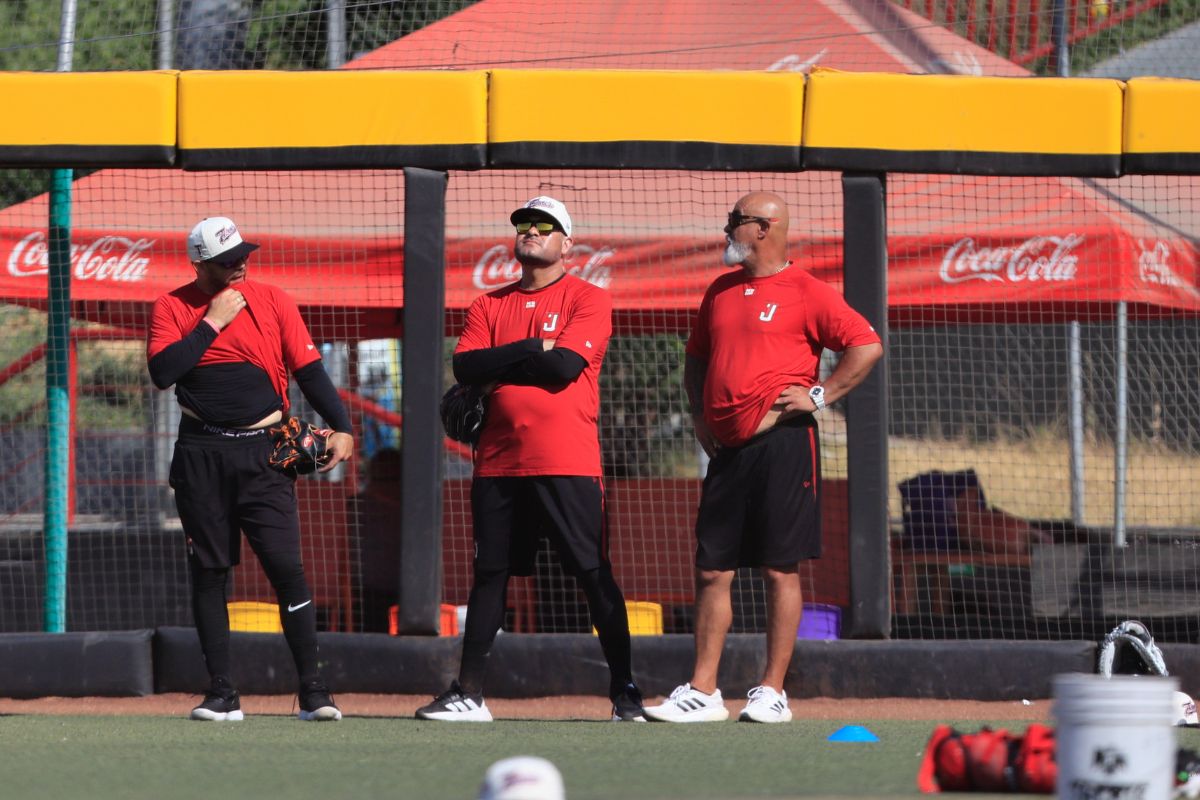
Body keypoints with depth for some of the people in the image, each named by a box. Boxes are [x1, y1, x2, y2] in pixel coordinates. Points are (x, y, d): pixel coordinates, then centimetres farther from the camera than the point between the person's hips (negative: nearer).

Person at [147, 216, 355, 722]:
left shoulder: (273, 302, 6)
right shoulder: (174, 308, 3)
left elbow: (310, 370, 2)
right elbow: (162, 372, -12)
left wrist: (341, 428, -11)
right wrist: (212, 323, -13)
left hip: (262, 451, 0)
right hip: (201, 453, 0)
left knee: (286, 567, -9)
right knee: (208, 571, 3)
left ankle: (312, 690, -9)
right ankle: (221, 694, 9)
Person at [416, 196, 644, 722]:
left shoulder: (588, 300, 2)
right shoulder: (490, 305, 15)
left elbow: (565, 365, -13)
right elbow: (465, 367, 0)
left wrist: (501, 363, -3)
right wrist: (533, 350, -8)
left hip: (566, 464, -4)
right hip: (498, 462, 4)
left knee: (595, 577, -4)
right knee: (489, 575, 7)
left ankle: (624, 693, 0)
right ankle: (469, 694, 11)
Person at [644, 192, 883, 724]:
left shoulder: (805, 293, -3)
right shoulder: (720, 292, 18)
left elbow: (867, 345, -8)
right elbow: (697, 356, 29)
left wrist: (820, 396, -11)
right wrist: (699, 412, 14)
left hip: (783, 443, -6)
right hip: (727, 449, 7)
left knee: (781, 570, -4)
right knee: (712, 571, 3)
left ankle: (773, 693, -1)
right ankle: (702, 692, 5)